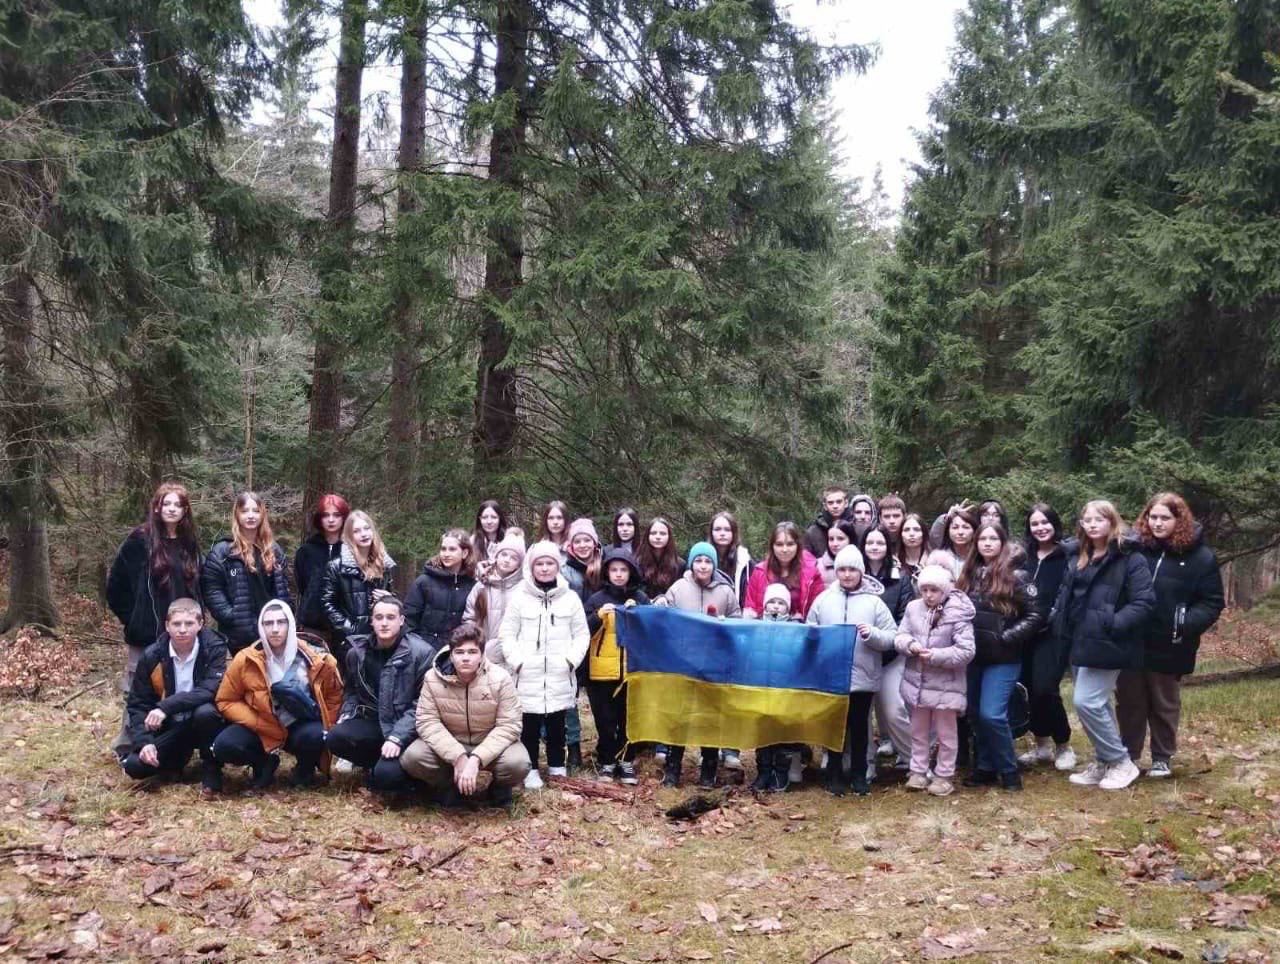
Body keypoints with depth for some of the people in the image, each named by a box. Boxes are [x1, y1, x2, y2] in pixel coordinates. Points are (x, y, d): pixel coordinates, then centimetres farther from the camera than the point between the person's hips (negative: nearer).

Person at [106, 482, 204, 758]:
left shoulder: (189, 544, 10)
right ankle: (128, 747, 12)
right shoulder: (140, 540, -5)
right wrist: (131, 619, -3)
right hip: (145, 633, -4)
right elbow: (116, 584, -3)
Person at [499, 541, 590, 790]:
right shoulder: (520, 597, 2)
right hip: (528, 676, -1)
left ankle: (557, 768, 22)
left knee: (557, 724, 10)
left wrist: (572, 659, -5)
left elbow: (581, 633, 7)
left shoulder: (570, 598, 5)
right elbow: (507, 633, 3)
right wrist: (517, 661, -8)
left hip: (560, 676, 1)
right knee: (529, 725, 2)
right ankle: (530, 770, 12)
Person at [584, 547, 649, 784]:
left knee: (630, 719, 6)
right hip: (603, 671, -1)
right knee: (605, 721, 5)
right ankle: (606, 762, 18)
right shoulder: (597, 599, 2)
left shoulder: (641, 598, 5)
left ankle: (626, 762, 18)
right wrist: (599, 615, -17)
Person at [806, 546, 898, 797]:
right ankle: (834, 774, 23)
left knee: (860, 726, 11)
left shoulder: (874, 602, 0)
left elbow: (892, 638, -3)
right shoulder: (823, 599, 3)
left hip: (863, 677, -1)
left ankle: (859, 774, 23)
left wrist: (872, 634, -20)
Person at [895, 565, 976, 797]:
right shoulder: (913, 607, -1)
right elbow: (899, 636, 3)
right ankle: (918, 771, 31)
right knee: (918, 731, 18)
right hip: (917, 682, 5)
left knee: (946, 733, 11)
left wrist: (935, 656, -25)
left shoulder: (958, 613, -16)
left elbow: (966, 651, -19)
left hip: (946, 685, -5)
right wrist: (910, 645, -19)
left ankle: (944, 776, 24)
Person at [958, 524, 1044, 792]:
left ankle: (1009, 770, 6)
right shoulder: (969, 575, 10)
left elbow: (1035, 615, -7)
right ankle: (985, 768, 23)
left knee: (991, 714, -12)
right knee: (975, 715, 9)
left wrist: (1006, 638, -14)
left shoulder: (1016, 576, -5)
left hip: (1002, 658, -5)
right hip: (973, 656, 5)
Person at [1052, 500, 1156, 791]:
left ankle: (1121, 762, 4)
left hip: (1106, 645, -8)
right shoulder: (1079, 560, 15)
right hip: (1081, 644, 8)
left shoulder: (1130, 559, -9)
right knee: (1096, 705, 12)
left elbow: (1144, 602, -15)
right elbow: (1066, 597, 27)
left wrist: (1113, 624, -21)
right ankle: (1103, 763, 23)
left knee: (1086, 702, -12)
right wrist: (1061, 621, 12)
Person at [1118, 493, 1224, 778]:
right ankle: (1128, 754, 28)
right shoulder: (1135, 548, -4)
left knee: (1164, 706, 15)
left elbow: (1212, 603, -5)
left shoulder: (1200, 557, -6)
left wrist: (1186, 625, -19)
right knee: (1129, 703, 13)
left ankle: (1162, 758, 30)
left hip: (1169, 648, -2)